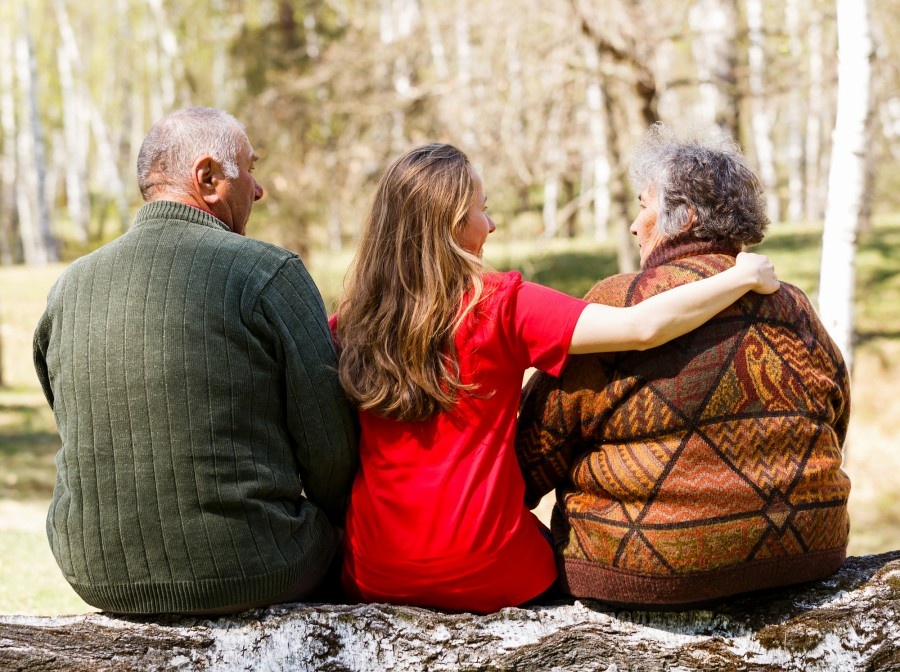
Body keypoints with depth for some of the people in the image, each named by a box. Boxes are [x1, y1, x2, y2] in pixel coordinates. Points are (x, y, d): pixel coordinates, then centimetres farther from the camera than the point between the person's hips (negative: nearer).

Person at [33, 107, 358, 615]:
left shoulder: (69, 287, 4)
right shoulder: (270, 274, -12)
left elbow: (87, 444, 12)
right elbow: (332, 450, -9)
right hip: (247, 576, -5)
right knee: (334, 531, 24)